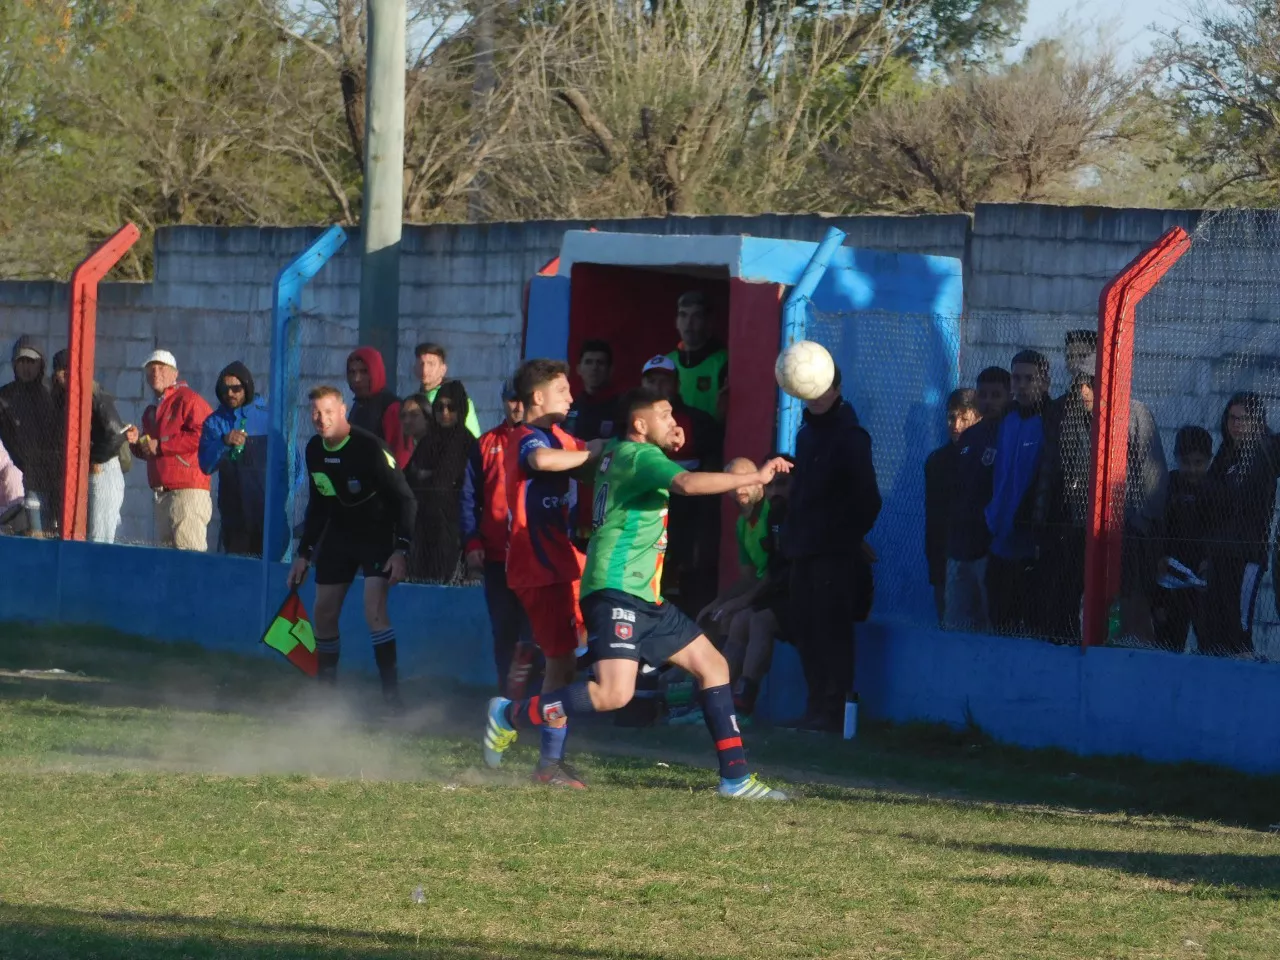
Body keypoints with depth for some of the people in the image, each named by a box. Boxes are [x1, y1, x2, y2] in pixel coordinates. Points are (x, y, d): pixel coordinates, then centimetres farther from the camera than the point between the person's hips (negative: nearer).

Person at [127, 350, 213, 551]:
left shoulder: (188, 399, -5)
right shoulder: (151, 412, 23)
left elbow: (201, 436, -19)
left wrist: (161, 445, -14)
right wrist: (137, 442, 8)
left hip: (187, 491, -9)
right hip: (161, 493, 9)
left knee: (188, 553, -14)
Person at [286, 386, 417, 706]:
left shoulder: (369, 448, -22)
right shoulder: (314, 450, 0)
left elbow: (404, 499, -20)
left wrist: (401, 550, -27)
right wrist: (304, 553, 13)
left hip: (377, 533, -7)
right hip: (338, 533, 7)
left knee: (374, 607, -23)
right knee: (323, 613, 7)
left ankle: (391, 693, -21)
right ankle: (326, 689, 21)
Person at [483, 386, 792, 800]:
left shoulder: (615, 451, 17)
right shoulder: (638, 455, -11)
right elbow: (688, 483, -28)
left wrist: (669, 444, 28)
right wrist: (753, 477, -23)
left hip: (644, 598, 11)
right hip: (616, 591, -11)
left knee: (713, 665, 8)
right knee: (614, 693, -24)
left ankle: (735, 777, 8)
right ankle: (510, 716, -8)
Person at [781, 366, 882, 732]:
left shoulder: (850, 438, -6)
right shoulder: (806, 434, 18)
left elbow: (867, 499, -8)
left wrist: (849, 536, -6)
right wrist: (791, 536, 15)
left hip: (835, 552, -8)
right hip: (804, 550, 8)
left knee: (831, 629, -10)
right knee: (805, 627, 6)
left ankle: (833, 709, -10)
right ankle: (819, 705, 12)